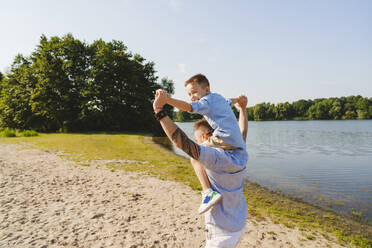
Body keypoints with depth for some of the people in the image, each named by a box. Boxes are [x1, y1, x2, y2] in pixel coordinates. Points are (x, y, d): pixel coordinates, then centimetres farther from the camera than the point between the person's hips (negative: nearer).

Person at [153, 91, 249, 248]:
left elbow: (182, 142, -35)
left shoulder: (216, 157, -26)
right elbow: (243, 132, 18)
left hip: (222, 233, -8)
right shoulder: (241, 154, -2)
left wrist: (159, 110, -31)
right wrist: (242, 108, 32)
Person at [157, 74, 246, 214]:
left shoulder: (207, 101, -2)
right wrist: (238, 99, 71)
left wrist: (169, 100, -35)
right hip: (239, 143, 10)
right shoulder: (220, 98, 25)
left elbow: (189, 107, -23)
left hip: (226, 139, -10)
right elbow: (231, 101, 47)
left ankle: (208, 192, -16)